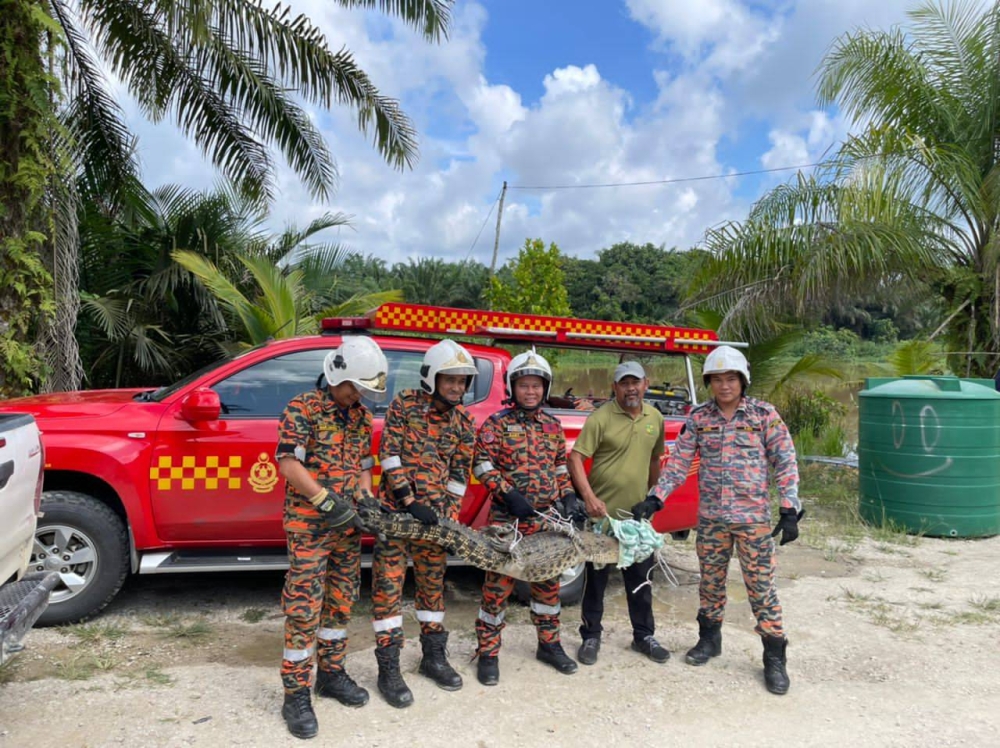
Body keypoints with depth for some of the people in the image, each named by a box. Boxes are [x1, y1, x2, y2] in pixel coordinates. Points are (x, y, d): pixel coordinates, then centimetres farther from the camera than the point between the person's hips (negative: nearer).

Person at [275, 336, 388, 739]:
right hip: (309, 525, -6)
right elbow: (288, 463, -15)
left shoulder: (361, 417, 10)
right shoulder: (302, 409, -9)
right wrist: (327, 501, -20)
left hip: (348, 525, 6)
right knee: (304, 606, -4)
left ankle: (331, 673, 30)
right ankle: (296, 695, 7)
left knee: (340, 601, 14)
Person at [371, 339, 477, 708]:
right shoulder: (404, 404, -7)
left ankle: (434, 656, 29)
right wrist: (410, 502, -17)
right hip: (396, 508, -4)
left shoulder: (464, 421, 5)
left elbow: (459, 473, 7)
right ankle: (388, 669, 9)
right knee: (388, 585, -2)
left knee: (433, 583, 14)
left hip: (434, 512, 4)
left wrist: (449, 514, -2)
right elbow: (390, 455, -12)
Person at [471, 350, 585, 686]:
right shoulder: (497, 423, -4)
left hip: (546, 519, 5)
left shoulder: (553, 425, 11)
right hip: (507, 518, -4)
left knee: (548, 581, 14)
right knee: (498, 583, 0)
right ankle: (488, 652, 13)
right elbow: (482, 464, -8)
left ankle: (549, 644, 31)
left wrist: (568, 495, 4)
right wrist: (508, 494, -17)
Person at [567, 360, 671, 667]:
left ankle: (644, 636, 31)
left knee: (640, 577, 15)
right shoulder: (600, 418, -13)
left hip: (638, 513, 5)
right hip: (602, 513, -4)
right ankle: (591, 636, 23)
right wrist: (589, 498, -26)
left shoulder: (655, 418, 5)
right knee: (596, 578, 9)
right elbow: (575, 458, -17)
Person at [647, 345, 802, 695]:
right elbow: (679, 462, 2)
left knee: (761, 587, 2)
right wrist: (656, 497, -7)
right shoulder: (698, 418, 1)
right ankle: (709, 639, 34)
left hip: (753, 517, -2)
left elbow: (785, 463, -4)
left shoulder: (764, 415, -5)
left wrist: (790, 510, -12)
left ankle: (774, 657, 15)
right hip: (710, 516, 3)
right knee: (710, 582, 14)